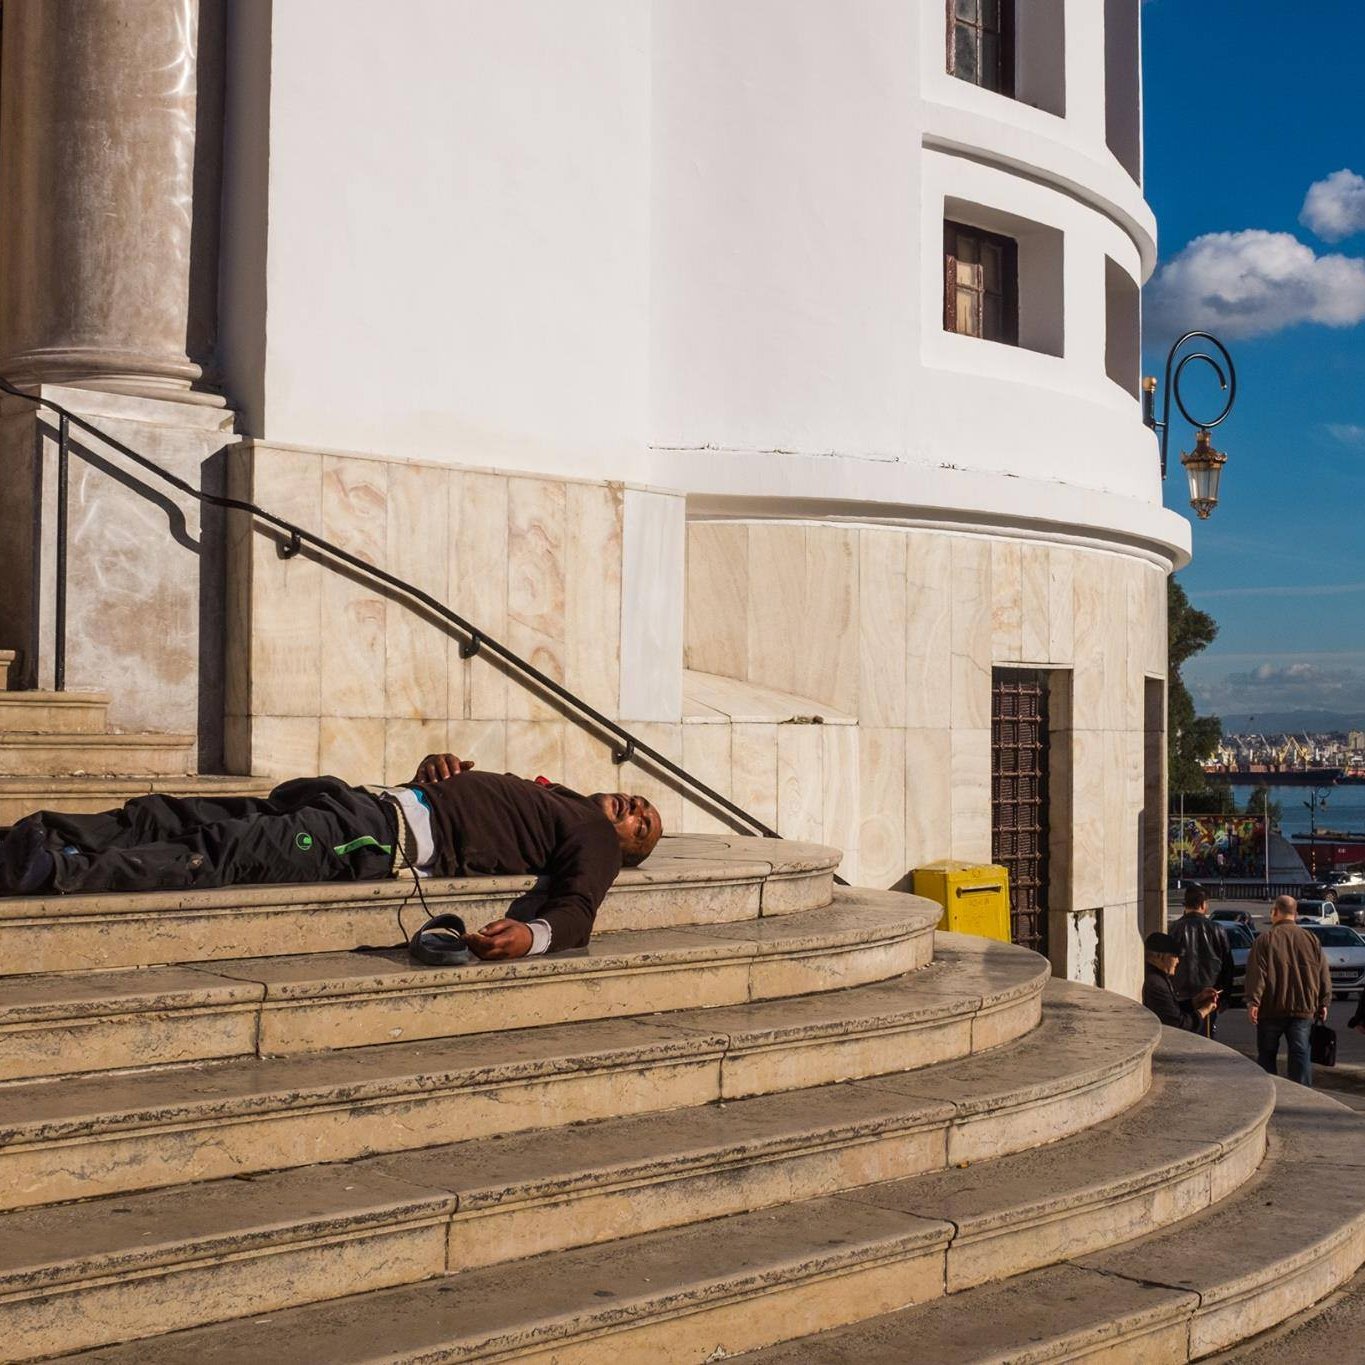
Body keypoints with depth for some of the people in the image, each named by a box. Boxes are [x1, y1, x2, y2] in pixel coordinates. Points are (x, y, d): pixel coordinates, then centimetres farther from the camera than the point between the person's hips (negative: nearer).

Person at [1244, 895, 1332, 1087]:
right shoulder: (1311, 940, 6)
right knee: (1300, 1053, 2)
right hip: (1303, 1008, 2)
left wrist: (1253, 1001, -12)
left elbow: (1256, 974, -12)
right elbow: (1324, 975, 8)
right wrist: (1323, 1003, 13)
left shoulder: (1266, 939, -5)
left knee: (1267, 1055, 10)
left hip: (1271, 1008, -2)